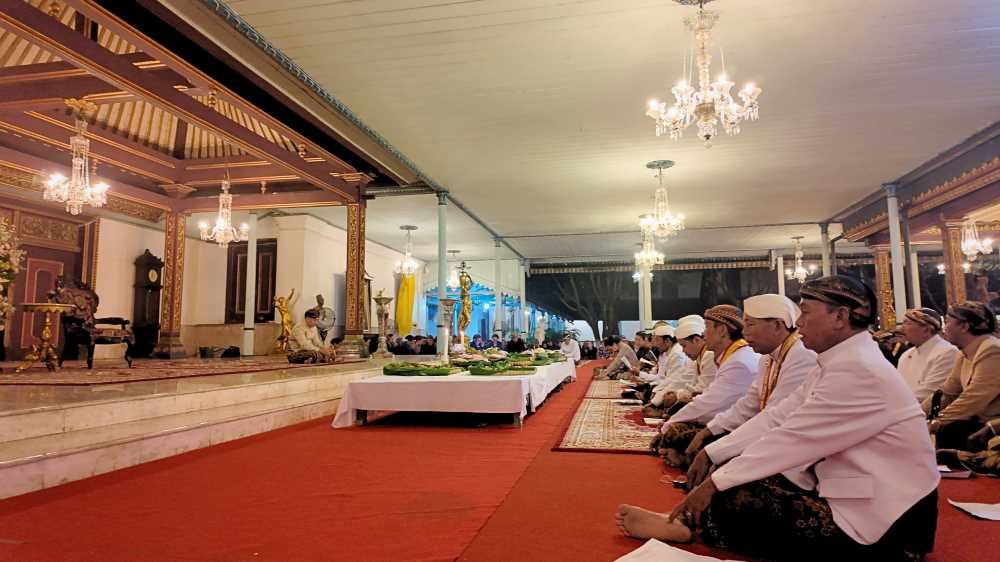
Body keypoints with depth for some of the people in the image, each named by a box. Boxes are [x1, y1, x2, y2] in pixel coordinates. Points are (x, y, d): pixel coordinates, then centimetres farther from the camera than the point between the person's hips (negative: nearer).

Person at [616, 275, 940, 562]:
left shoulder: (858, 371, -25)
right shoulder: (841, 361, 8)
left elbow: (790, 439, -25)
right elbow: (778, 416, 5)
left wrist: (715, 483, -18)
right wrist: (712, 455, -1)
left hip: (880, 521, -9)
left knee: (735, 504, -11)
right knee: (739, 483, 1)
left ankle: (689, 525, 11)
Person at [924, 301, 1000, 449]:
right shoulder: (966, 354, 10)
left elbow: (974, 400, -24)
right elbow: (945, 393, 11)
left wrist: (937, 423, -21)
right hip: (980, 420, 8)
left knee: (947, 430, -24)